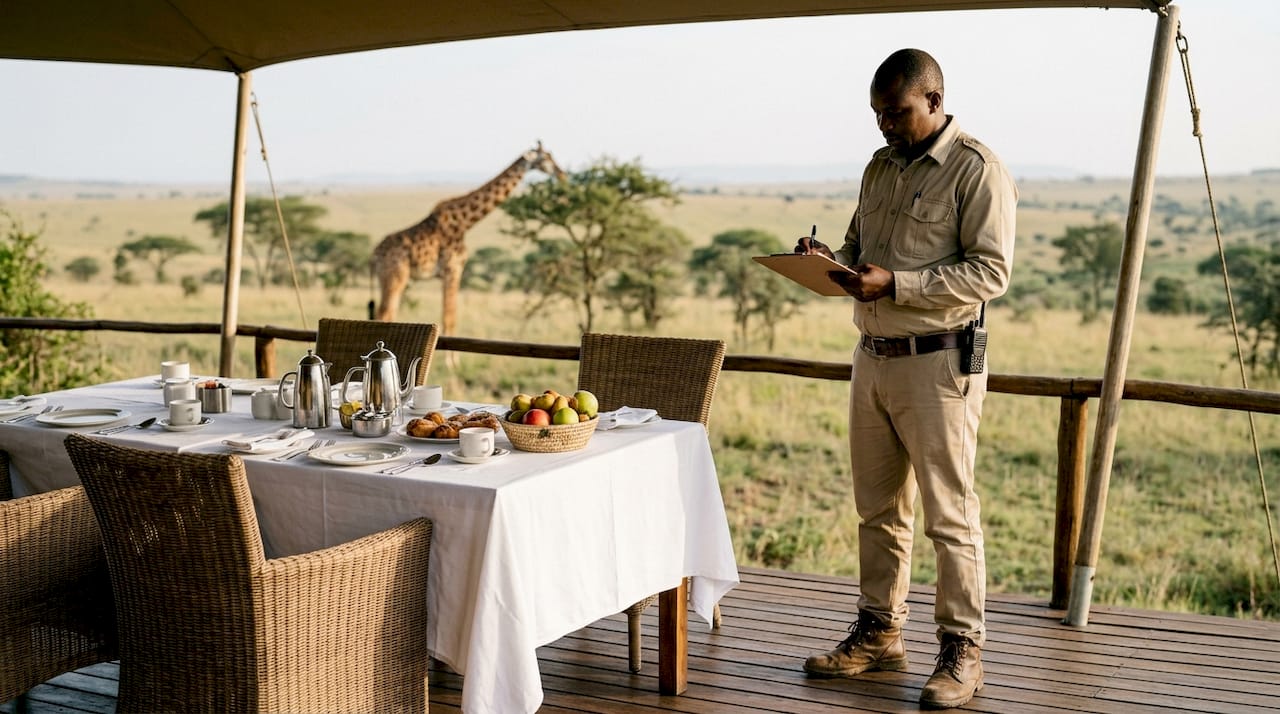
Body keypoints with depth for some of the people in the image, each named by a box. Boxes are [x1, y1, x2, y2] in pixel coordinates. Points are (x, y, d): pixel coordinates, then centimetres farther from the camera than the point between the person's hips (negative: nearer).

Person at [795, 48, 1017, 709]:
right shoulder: (880, 166, 15)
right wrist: (828, 259, 0)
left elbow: (990, 271, -16)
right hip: (872, 357, 7)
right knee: (878, 509, 13)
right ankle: (878, 632, 24)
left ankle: (961, 649, 10)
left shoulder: (977, 170, -8)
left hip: (938, 363, -7)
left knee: (949, 514, -1)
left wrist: (895, 284, -22)